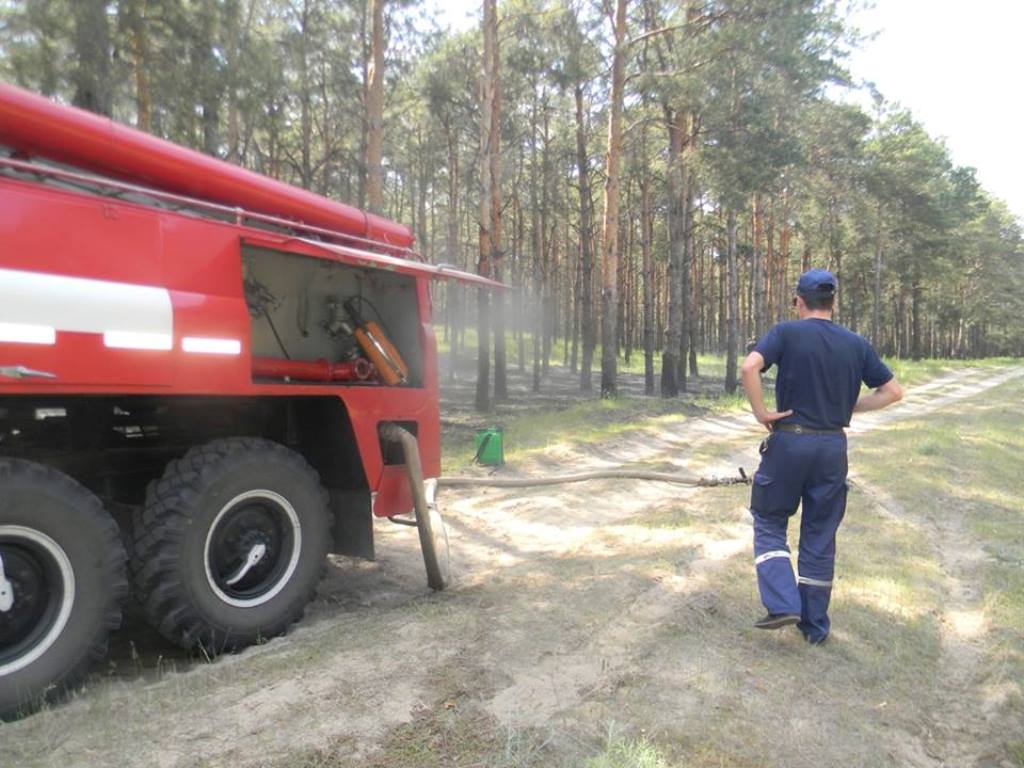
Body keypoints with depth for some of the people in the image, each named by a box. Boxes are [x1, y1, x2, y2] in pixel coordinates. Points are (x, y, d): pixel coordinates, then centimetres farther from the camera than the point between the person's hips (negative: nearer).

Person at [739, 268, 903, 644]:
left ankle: (783, 605, -1)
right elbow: (893, 391, 8)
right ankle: (814, 625, 22)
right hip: (833, 447, 3)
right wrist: (849, 406, 11)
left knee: (769, 522, 13)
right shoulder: (857, 344, 5)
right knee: (820, 535, 13)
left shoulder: (787, 333, -6)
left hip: (788, 442, -3)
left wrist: (762, 413, -13)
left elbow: (748, 368, -23)